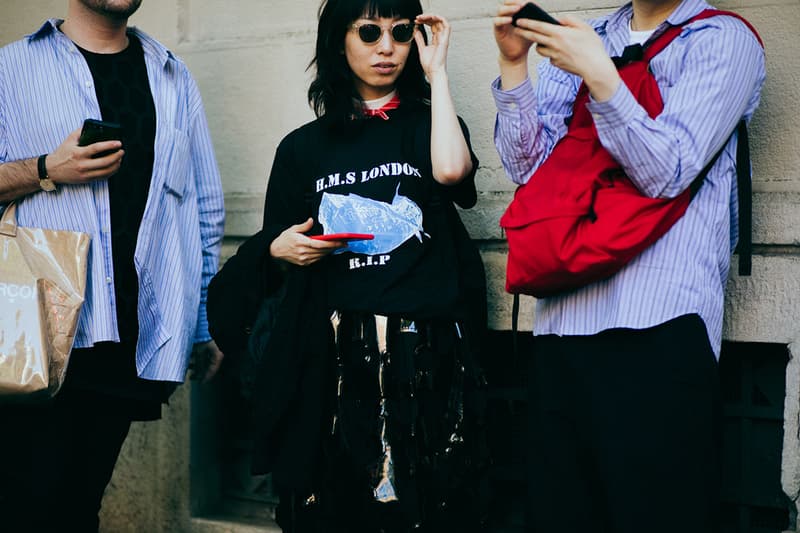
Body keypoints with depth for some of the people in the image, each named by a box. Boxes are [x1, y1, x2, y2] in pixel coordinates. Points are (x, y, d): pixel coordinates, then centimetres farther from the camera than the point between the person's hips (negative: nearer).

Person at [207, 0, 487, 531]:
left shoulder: (427, 124, 9)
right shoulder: (304, 146, 13)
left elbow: (452, 171, -16)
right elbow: (272, 256, 18)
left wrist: (436, 71, -5)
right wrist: (282, 249, -5)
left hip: (425, 352, -1)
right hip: (330, 357, 2)